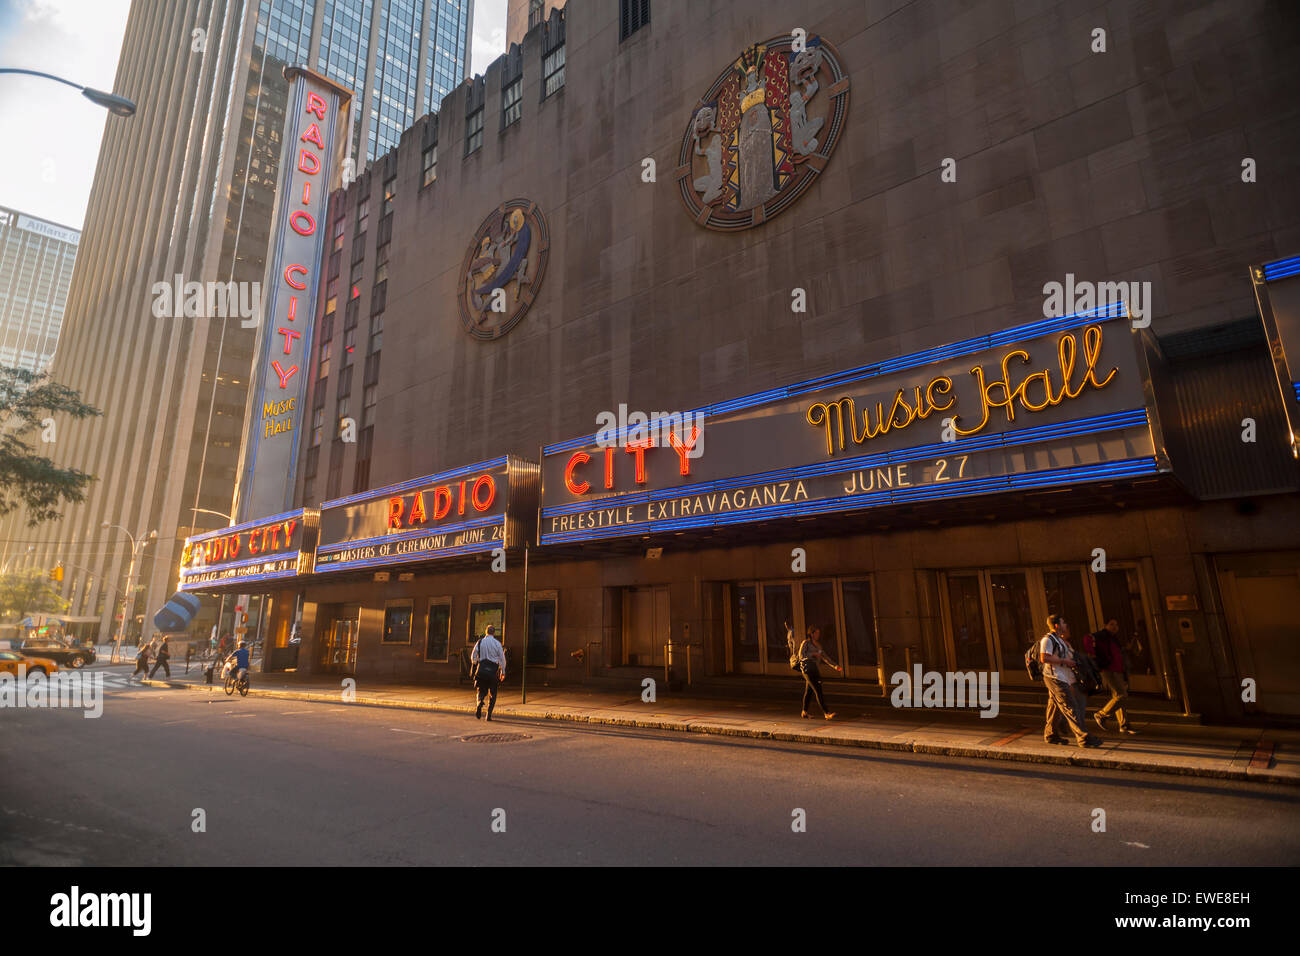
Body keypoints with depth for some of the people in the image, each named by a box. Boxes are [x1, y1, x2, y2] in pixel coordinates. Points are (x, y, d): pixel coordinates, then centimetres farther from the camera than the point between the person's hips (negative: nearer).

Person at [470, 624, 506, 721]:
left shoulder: (480, 642, 2)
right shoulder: (497, 643, -3)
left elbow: (473, 656, 7)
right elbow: (502, 658, 0)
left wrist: (475, 665, 25)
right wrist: (503, 672, 9)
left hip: (481, 669, 2)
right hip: (493, 670, -2)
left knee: (481, 690, 16)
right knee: (492, 694, 10)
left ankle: (480, 702, -15)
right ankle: (489, 715, 6)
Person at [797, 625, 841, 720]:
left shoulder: (819, 646, 19)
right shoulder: (806, 643, -2)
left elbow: (826, 658, 19)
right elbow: (801, 655, -11)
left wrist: (836, 666, 10)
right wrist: (813, 654, -17)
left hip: (816, 671, 7)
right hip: (808, 670, -7)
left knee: (809, 691, 11)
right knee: (818, 691, -13)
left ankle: (804, 712, 22)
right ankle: (826, 713, -16)